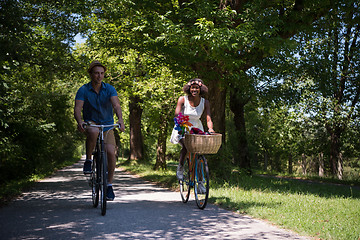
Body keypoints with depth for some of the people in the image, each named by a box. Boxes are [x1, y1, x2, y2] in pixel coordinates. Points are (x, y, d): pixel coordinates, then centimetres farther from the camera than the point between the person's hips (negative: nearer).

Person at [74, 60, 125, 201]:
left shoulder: (109, 89, -6)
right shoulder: (83, 90, -8)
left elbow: (116, 105, -21)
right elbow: (77, 108, -19)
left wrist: (120, 119, -41)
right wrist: (80, 121, -41)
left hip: (107, 125, 2)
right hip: (90, 123, -1)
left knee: (110, 151, -18)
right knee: (93, 132, -39)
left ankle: (109, 184, 0)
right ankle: (88, 160, -15)